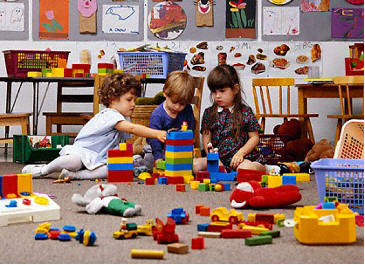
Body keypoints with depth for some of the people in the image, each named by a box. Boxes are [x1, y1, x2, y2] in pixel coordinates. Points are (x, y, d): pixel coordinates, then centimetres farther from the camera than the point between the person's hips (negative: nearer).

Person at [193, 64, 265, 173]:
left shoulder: (245, 111, 2)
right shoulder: (209, 113, 8)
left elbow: (254, 137, 3)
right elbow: (206, 139, 7)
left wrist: (240, 153, -11)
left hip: (240, 157, -3)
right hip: (218, 157, 3)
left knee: (246, 168, -38)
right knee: (195, 165, -22)